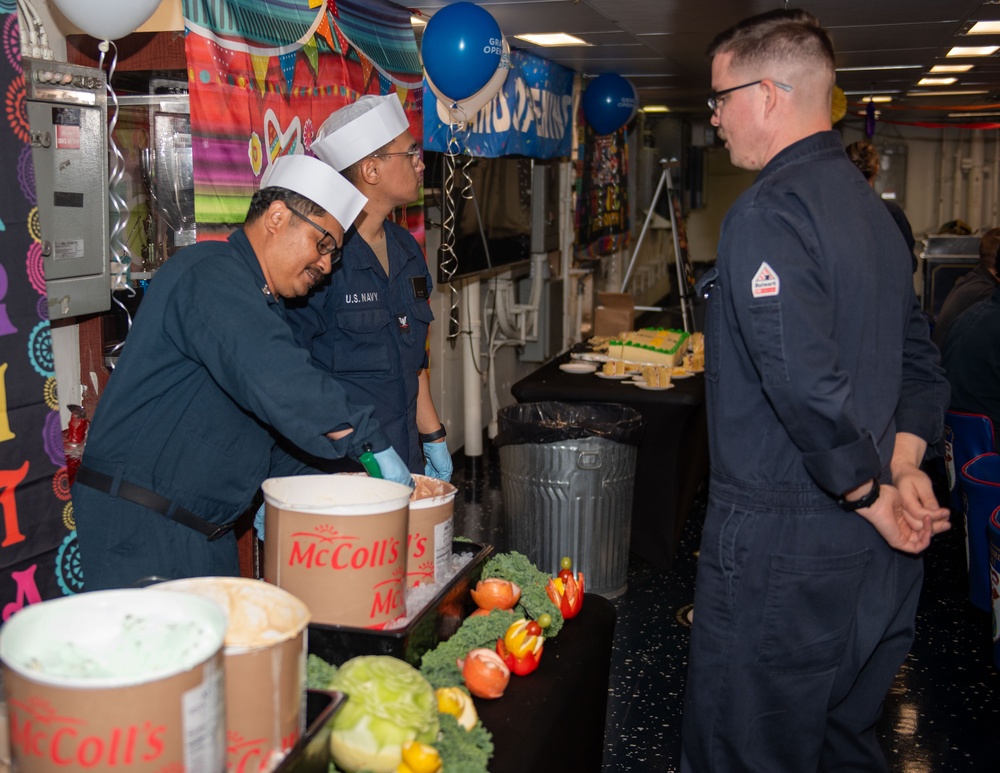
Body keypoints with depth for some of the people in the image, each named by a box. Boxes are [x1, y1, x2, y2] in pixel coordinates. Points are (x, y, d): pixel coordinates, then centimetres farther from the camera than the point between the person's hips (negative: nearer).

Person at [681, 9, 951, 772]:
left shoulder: (769, 210, -17)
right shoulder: (870, 205, 13)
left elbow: (805, 384, -27)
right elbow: (921, 366, 15)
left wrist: (873, 496, -14)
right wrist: (903, 470, 2)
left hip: (780, 550, -9)